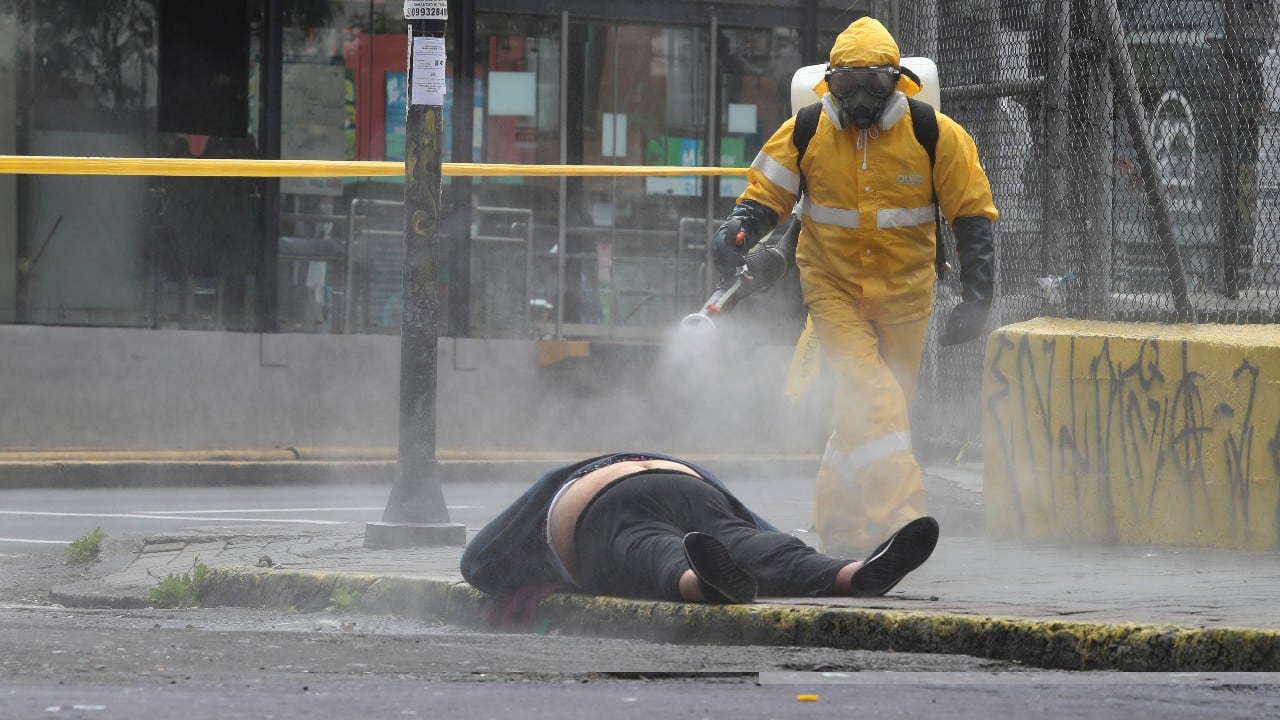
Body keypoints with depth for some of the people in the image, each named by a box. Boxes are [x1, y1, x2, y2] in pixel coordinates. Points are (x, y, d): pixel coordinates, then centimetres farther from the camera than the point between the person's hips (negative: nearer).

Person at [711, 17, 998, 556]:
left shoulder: (935, 136, -9)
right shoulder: (805, 133, -7)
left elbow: (973, 214, -2)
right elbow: (765, 194, 3)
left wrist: (976, 298, -6)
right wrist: (736, 232, -19)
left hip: (903, 293, 1)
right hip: (833, 288, -1)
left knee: (877, 408, 8)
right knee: (871, 401, -18)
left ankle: (838, 524, 23)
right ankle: (898, 521, -21)